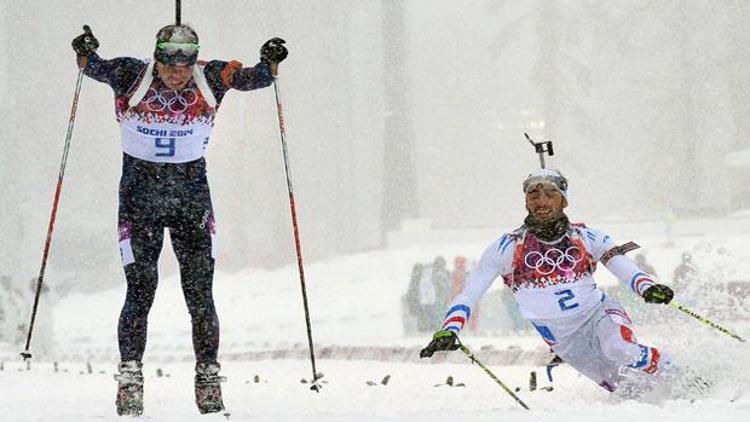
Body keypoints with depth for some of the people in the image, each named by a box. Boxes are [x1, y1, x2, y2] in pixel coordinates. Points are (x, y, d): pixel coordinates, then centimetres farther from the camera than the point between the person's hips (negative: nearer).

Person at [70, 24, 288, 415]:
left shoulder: (210, 78, -5)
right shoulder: (132, 75, -9)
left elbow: (252, 78, -4)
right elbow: (96, 69, -11)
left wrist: (270, 63, -24)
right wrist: (86, 54, -32)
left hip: (192, 195, 1)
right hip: (140, 194, -1)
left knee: (200, 293, -2)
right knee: (140, 290, -7)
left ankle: (209, 377, 7)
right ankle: (129, 377, 2)